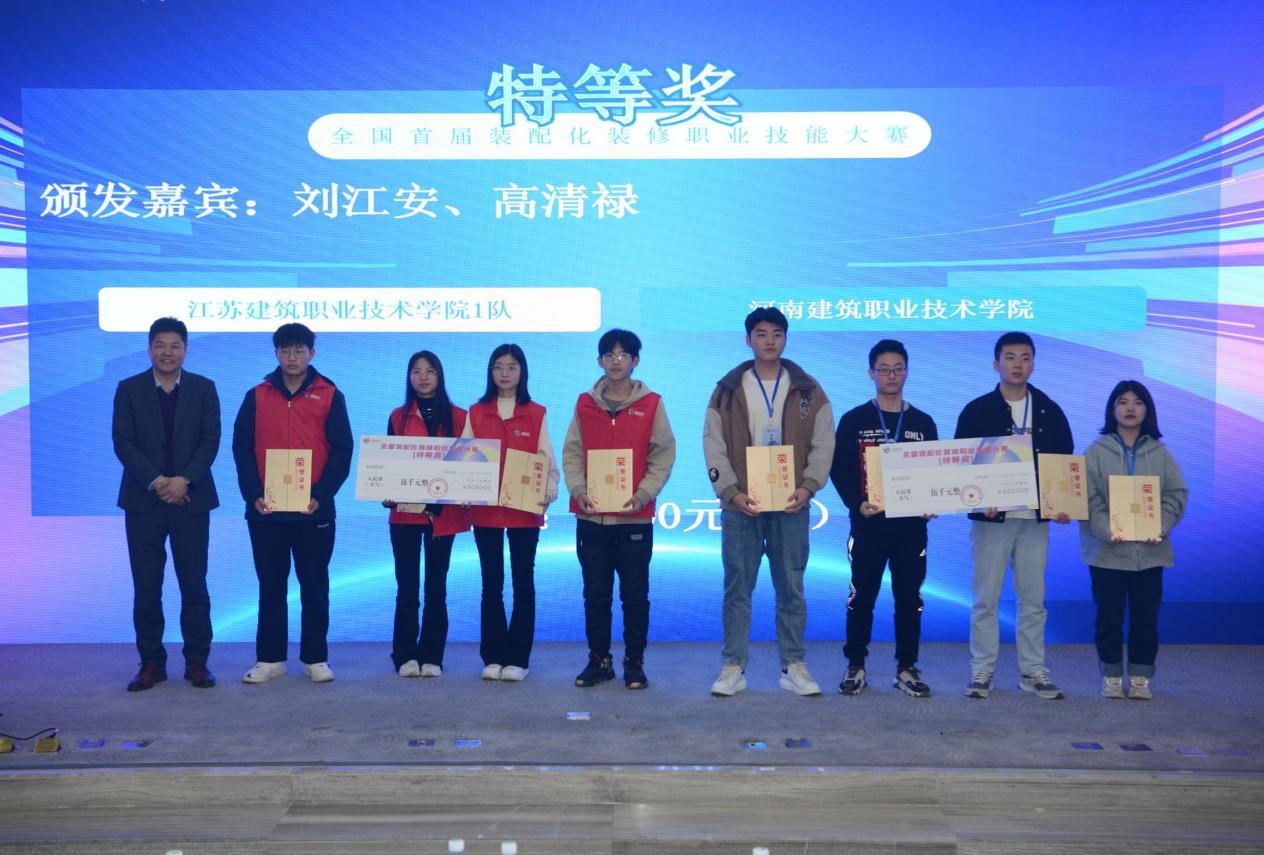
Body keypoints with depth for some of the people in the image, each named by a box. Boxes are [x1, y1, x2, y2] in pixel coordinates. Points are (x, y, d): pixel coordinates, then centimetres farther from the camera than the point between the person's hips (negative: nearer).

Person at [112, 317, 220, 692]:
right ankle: (151, 663, 13)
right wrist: (155, 481, -14)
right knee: (146, 588, 3)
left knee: (195, 586, 2)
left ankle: (196, 662, 11)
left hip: (191, 499, 0)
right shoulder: (129, 389, 5)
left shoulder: (204, 389, 6)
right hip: (143, 501, 0)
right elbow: (123, 442, -2)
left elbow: (210, 440, -1)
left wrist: (184, 480, -15)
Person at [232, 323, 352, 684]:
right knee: (271, 586, 8)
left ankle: (316, 658, 15)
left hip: (314, 510, -1)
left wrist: (321, 494, -12)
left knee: (315, 586, 5)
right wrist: (253, 494, -8)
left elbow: (341, 451, -1)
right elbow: (242, 448, 4)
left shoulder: (330, 395, 4)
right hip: (265, 511, 1)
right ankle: (270, 658, 17)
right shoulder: (257, 396, 8)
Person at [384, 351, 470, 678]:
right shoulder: (399, 416, 7)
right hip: (405, 511, 0)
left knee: (437, 587, 6)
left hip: (443, 512, 0)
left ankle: (432, 657, 13)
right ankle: (405, 656, 10)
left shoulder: (458, 417, 4)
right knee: (407, 586, 3)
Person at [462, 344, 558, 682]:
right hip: (485, 509, 1)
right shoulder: (476, 413, 7)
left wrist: (549, 491, -17)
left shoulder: (535, 414, 4)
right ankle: (493, 657, 15)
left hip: (525, 509, -1)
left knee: (523, 582, 3)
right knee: (491, 583, 7)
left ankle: (518, 658, 10)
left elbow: (547, 460, 0)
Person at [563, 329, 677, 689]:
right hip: (591, 517, 2)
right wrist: (579, 491, -10)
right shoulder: (585, 404, 8)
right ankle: (599, 659, 19)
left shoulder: (651, 404, 2)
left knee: (635, 593, 4)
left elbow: (663, 456, 0)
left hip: (635, 517, -2)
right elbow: (572, 454, 6)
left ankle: (634, 661, 16)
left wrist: (642, 495, -12)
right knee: (595, 593, 8)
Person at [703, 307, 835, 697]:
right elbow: (714, 446, 1)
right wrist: (732, 492, -11)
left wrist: (807, 487, -11)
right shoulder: (727, 390, 5)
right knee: (737, 589, 4)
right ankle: (734, 668, 12)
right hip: (740, 506, 0)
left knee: (791, 589, 6)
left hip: (791, 506, 1)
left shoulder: (808, 391, 7)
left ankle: (793, 667, 16)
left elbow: (823, 445, 4)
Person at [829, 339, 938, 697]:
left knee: (909, 598, 5)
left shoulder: (923, 423, 11)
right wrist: (857, 503, -15)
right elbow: (839, 469, 0)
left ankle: (907, 668, 14)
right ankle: (855, 667, 13)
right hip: (867, 523, -2)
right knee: (861, 597, 2)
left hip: (911, 525, 2)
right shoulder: (854, 420, 4)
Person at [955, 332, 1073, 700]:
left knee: (1033, 598, 7)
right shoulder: (977, 411, 0)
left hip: (1035, 518, 2)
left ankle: (1033, 671, 16)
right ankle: (982, 671, 10)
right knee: (985, 598, 2)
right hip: (991, 517, -2)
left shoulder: (1050, 412, 8)